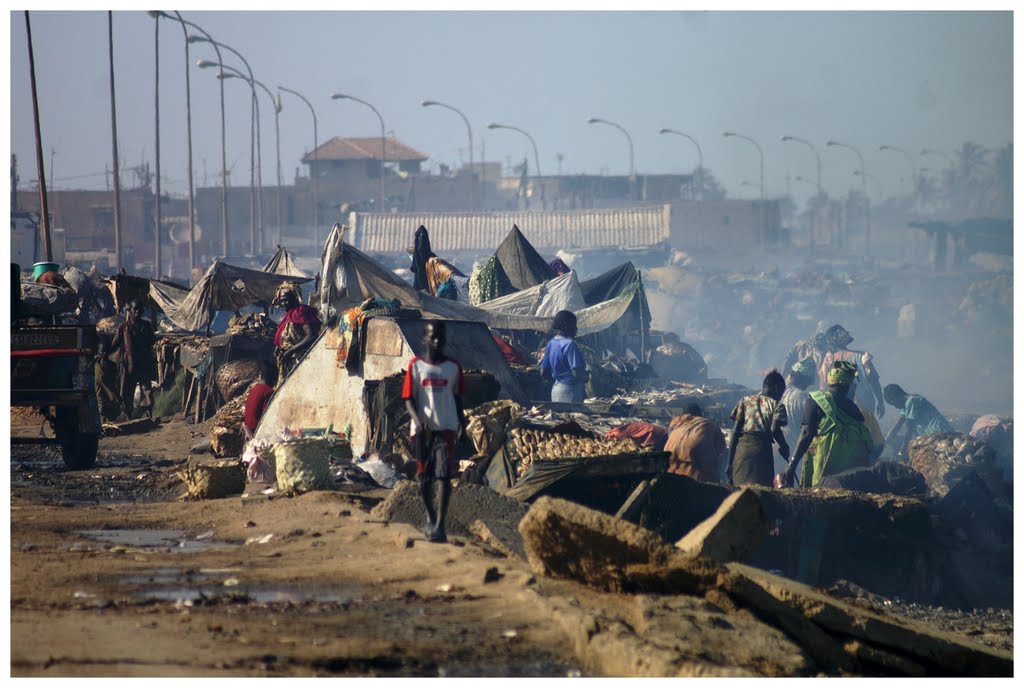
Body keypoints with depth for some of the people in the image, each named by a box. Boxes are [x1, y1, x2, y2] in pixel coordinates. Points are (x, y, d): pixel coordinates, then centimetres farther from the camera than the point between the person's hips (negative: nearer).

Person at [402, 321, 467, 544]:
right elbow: (408, 398, -1)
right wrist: (417, 419, -17)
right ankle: (431, 518, 28)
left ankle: (439, 525, -15)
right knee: (424, 476, 9)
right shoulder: (415, 366, 1)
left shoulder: (453, 367, 6)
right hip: (422, 428, 0)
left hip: (446, 427, 0)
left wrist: (462, 425, 12)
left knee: (444, 475, -11)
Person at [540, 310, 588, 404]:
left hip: (555, 389, 9)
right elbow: (577, 373, -20)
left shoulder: (551, 344, 9)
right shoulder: (569, 344, -16)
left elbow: (543, 372, 13)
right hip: (570, 389, -9)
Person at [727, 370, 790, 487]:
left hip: (742, 447, 3)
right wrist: (784, 447, 6)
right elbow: (774, 430, -12)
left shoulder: (745, 401, 16)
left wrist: (730, 461, 10)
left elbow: (735, 433, 10)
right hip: (763, 450, -3)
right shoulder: (777, 405, 6)